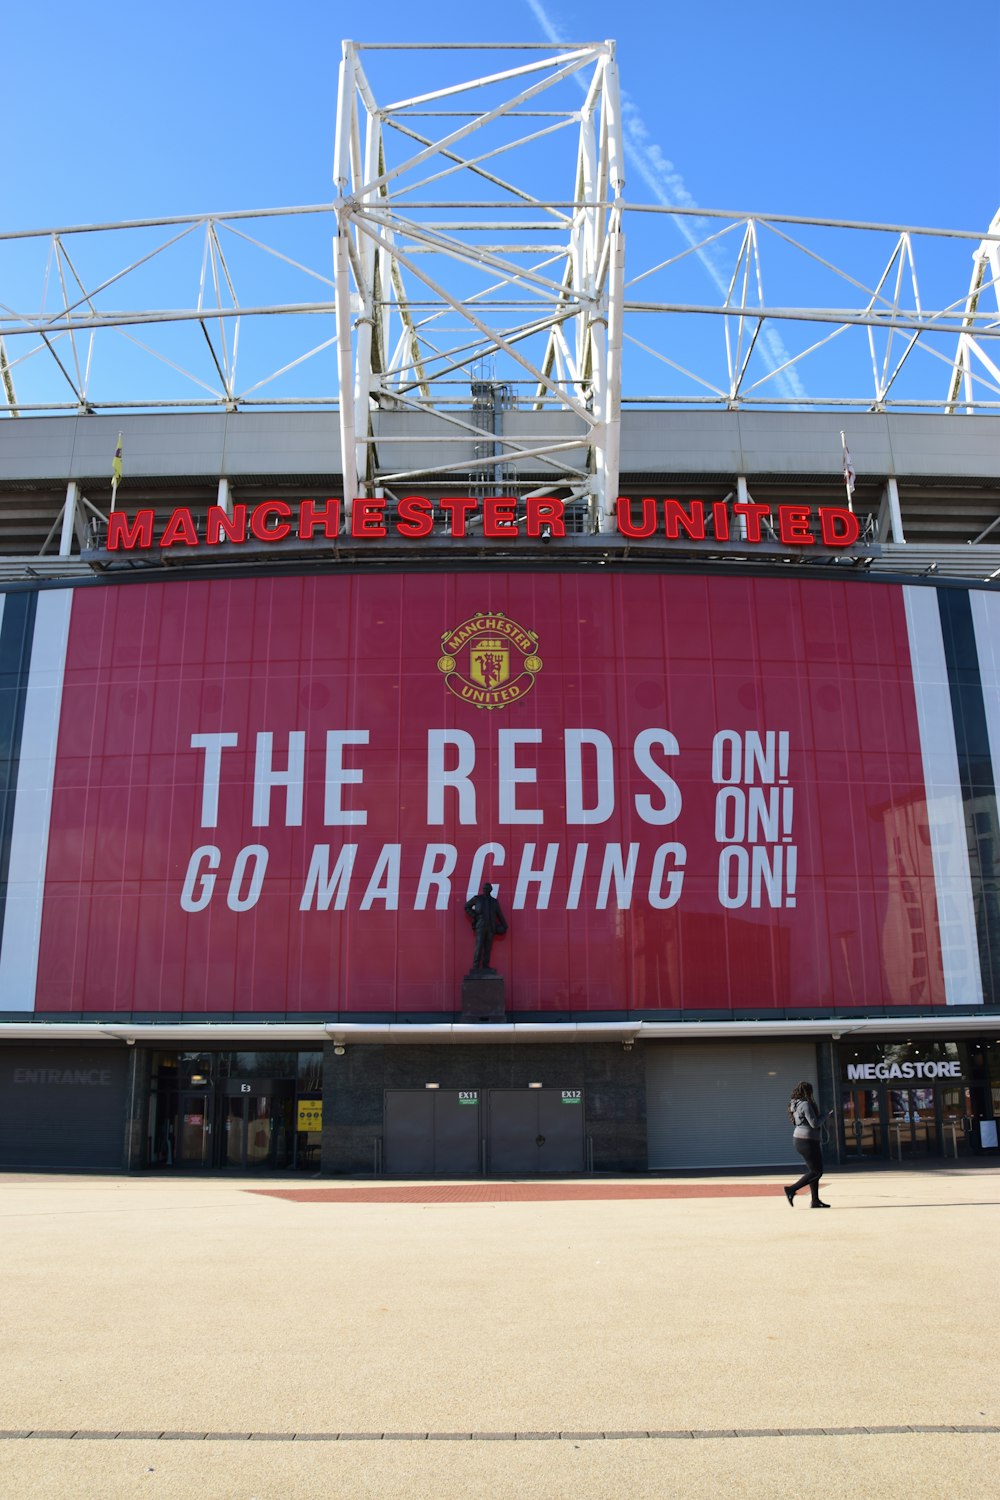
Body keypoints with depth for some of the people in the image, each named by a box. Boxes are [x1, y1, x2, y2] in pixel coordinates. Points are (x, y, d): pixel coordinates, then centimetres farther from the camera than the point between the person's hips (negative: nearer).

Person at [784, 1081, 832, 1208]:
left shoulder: (795, 1104, 11)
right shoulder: (805, 1105, -18)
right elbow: (814, 1123, -20)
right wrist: (825, 1116, -4)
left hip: (799, 1139, 10)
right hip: (807, 1141, -10)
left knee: (813, 1170, 16)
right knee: (816, 1172, -3)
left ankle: (815, 1200, 18)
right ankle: (792, 1189, -9)